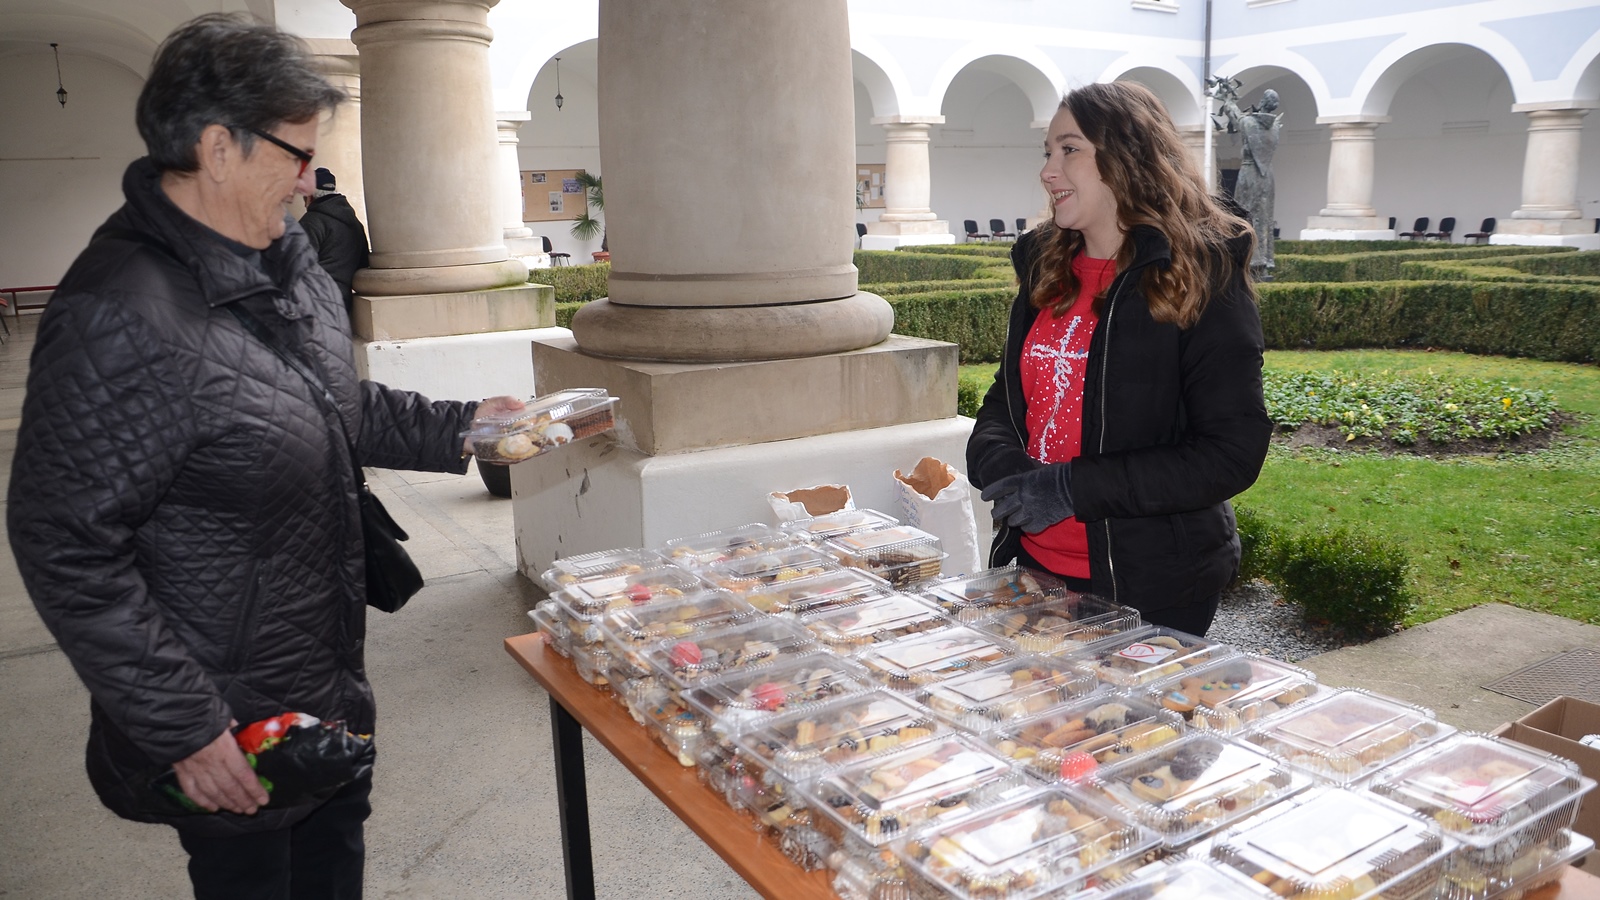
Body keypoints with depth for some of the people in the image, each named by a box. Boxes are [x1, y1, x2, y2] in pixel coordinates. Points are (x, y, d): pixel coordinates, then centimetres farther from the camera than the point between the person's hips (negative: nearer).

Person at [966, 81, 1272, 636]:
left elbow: (1234, 453, -17)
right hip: (1033, 563, 6)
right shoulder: (1046, 268, 6)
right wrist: (1002, 466, -11)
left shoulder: (1202, 278, -12)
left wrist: (1074, 488, -22)